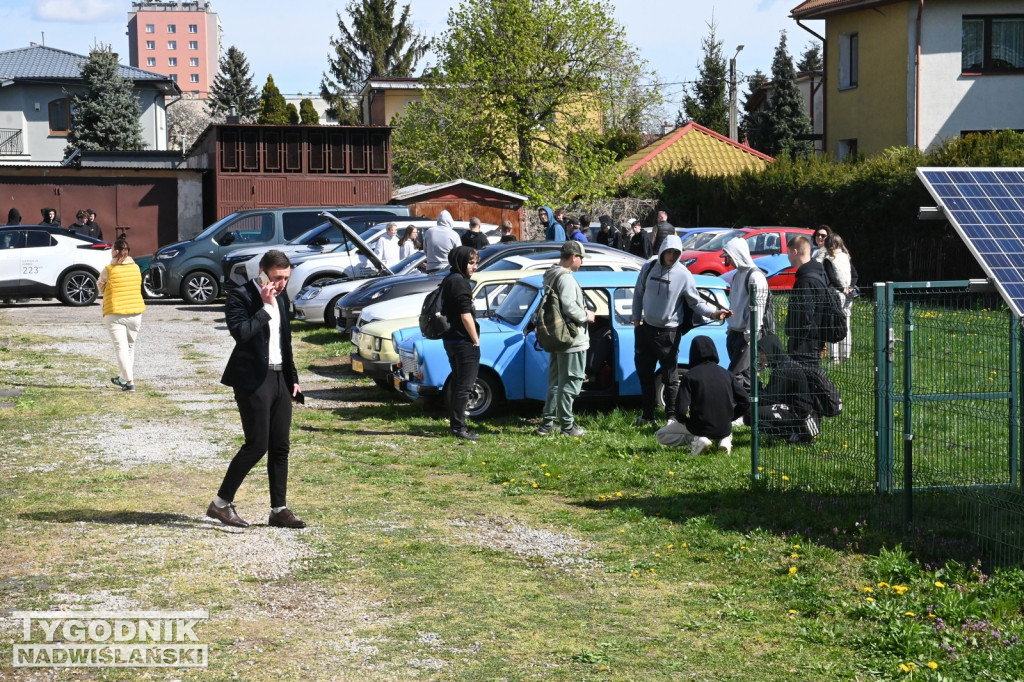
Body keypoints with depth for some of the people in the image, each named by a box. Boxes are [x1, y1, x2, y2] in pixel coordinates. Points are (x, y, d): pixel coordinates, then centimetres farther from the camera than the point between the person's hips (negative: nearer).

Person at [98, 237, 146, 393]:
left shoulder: (108, 270, -8)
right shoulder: (136, 268, 5)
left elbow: (101, 289, 4)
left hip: (115, 314, -5)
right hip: (135, 312, 5)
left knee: (121, 347, -6)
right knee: (130, 346, 18)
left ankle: (129, 381, -16)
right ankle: (124, 378, 29)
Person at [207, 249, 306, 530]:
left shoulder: (281, 297, 14)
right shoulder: (240, 296, -10)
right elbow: (241, 332, -26)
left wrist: (293, 378, 20)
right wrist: (267, 307, -20)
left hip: (279, 378, 8)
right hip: (253, 380, -8)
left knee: (280, 447, 7)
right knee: (256, 445, -10)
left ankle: (279, 510, 12)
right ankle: (221, 503, 0)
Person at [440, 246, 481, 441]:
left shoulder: (448, 280, 15)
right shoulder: (460, 282, -16)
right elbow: (465, 316, -19)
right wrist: (476, 340, -12)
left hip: (450, 339, 10)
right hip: (463, 341, -10)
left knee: (458, 383, 16)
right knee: (464, 386, -6)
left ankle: (455, 424, 21)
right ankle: (458, 427, -6)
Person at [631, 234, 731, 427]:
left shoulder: (683, 275, -11)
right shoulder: (649, 267, 0)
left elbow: (695, 302, -9)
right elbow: (638, 293, 12)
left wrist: (714, 312, -24)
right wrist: (636, 317, 8)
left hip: (668, 332, -4)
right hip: (646, 328, 5)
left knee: (670, 377, -2)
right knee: (644, 373, 12)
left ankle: (673, 416, 7)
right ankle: (647, 415, 24)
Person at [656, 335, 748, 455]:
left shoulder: (690, 376, -11)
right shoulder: (727, 374, 0)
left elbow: (681, 409, -17)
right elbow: (745, 401, -2)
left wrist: (684, 421, 5)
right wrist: (728, 418, 12)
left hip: (700, 428, -4)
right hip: (725, 429, 4)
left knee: (661, 435, 17)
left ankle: (695, 439, -6)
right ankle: (725, 439, 6)